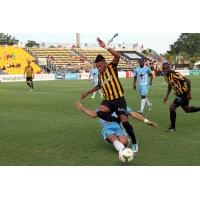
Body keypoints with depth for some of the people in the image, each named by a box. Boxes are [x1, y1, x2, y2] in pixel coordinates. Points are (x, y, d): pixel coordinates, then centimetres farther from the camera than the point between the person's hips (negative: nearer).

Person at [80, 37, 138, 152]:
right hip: (108, 100, 5)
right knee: (100, 112, -26)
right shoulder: (100, 75, 12)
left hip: (119, 98, -5)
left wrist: (105, 47, -31)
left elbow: (117, 56, -24)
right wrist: (87, 93, 34)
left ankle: (134, 142, 6)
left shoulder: (112, 67, -4)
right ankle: (118, 121, -3)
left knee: (124, 121, -14)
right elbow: (99, 86, 32)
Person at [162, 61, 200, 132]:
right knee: (187, 110, 22)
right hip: (179, 94, 9)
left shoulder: (175, 74, -26)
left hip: (184, 94, -9)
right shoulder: (166, 76, 1)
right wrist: (166, 96, 11)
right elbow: (170, 86, 18)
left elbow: (188, 81, -23)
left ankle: (172, 127, -1)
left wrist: (189, 93, -21)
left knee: (172, 108, -13)